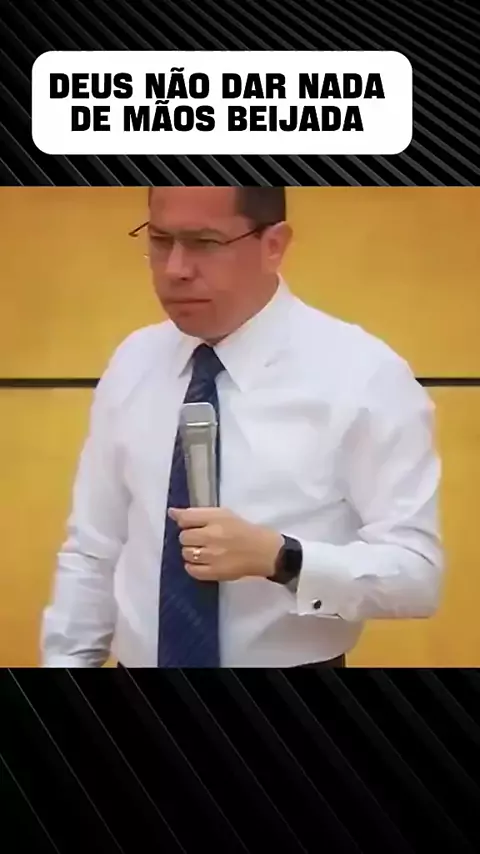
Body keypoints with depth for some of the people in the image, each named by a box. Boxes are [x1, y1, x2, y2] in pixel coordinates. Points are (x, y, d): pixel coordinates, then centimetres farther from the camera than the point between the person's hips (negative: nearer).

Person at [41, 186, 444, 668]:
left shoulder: (362, 375, -14)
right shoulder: (133, 364, -1)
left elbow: (417, 570, -16)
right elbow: (92, 552, 3)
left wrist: (277, 557, -29)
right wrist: (65, 660, -2)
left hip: (294, 662, -4)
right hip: (138, 662, 4)